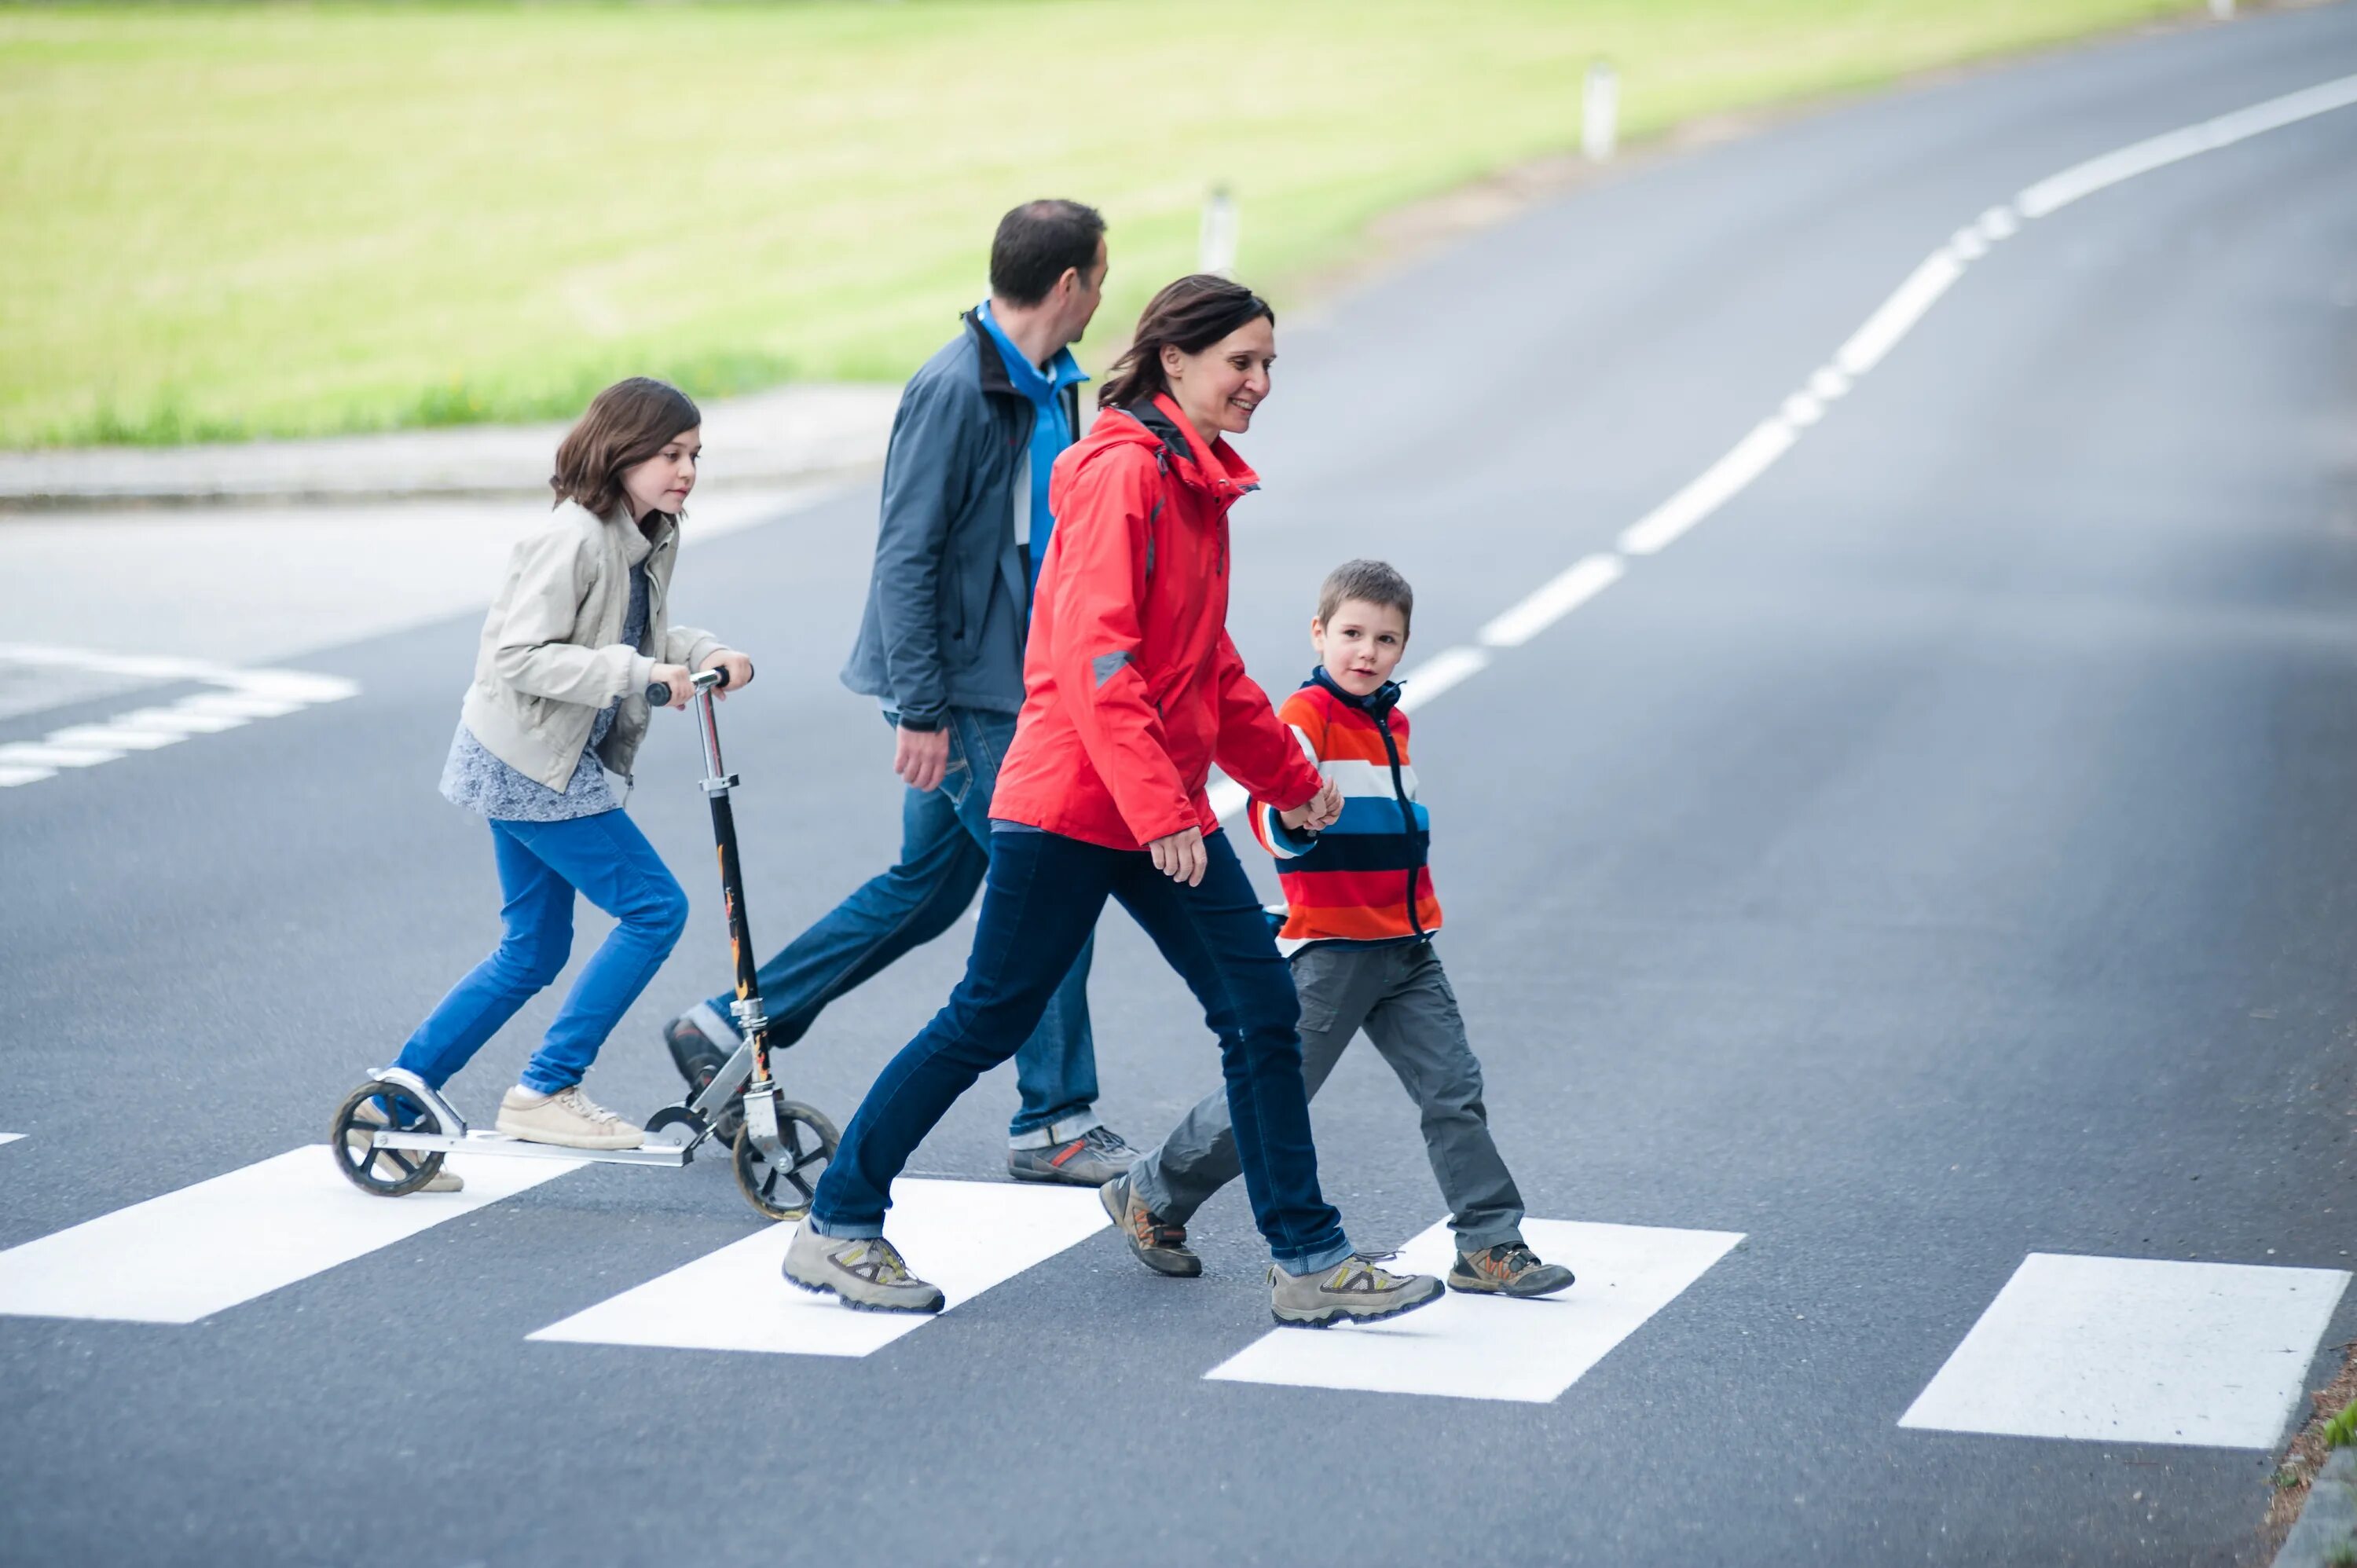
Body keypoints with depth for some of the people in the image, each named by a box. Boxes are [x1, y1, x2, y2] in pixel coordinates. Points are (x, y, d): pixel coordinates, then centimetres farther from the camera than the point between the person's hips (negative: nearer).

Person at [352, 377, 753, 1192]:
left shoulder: (649, 541, 6)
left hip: (554, 766, 10)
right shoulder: (573, 538, -21)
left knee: (531, 954, 14)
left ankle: (392, 1104, 20)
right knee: (654, 907, -10)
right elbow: (521, 657, -25)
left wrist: (704, 655, 0)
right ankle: (544, 1092, -4)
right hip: (528, 762, -10)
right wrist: (636, 673, -31)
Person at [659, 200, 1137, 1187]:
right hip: (963, 695, -9)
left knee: (927, 889, 15)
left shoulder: (1051, 388, 10)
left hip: (1009, 684, 9)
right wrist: (921, 713, -22)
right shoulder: (955, 390, -19)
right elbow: (905, 557, -20)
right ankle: (1054, 1123, 7)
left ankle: (727, 1029, 24)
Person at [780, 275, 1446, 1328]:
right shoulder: (1121, 472, -14)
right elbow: (1096, 658, -23)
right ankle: (836, 1229, 12)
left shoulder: (1198, 482, 14)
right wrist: (1159, 811, -27)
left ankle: (1309, 1261, 6)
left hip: (1166, 813, 9)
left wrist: (1291, 779, 29)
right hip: (1071, 803, -9)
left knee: (1263, 1010, 2)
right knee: (989, 1021, -1)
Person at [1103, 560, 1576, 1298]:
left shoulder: (1391, 721, 13)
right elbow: (1276, 825, -24)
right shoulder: (1307, 714, -12)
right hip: (1333, 947, -7)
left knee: (1454, 1087, -1)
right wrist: (1294, 818, -45)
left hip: (1405, 948, 7)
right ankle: (1150, 1197, 16)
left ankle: (1489, 1247, 1)